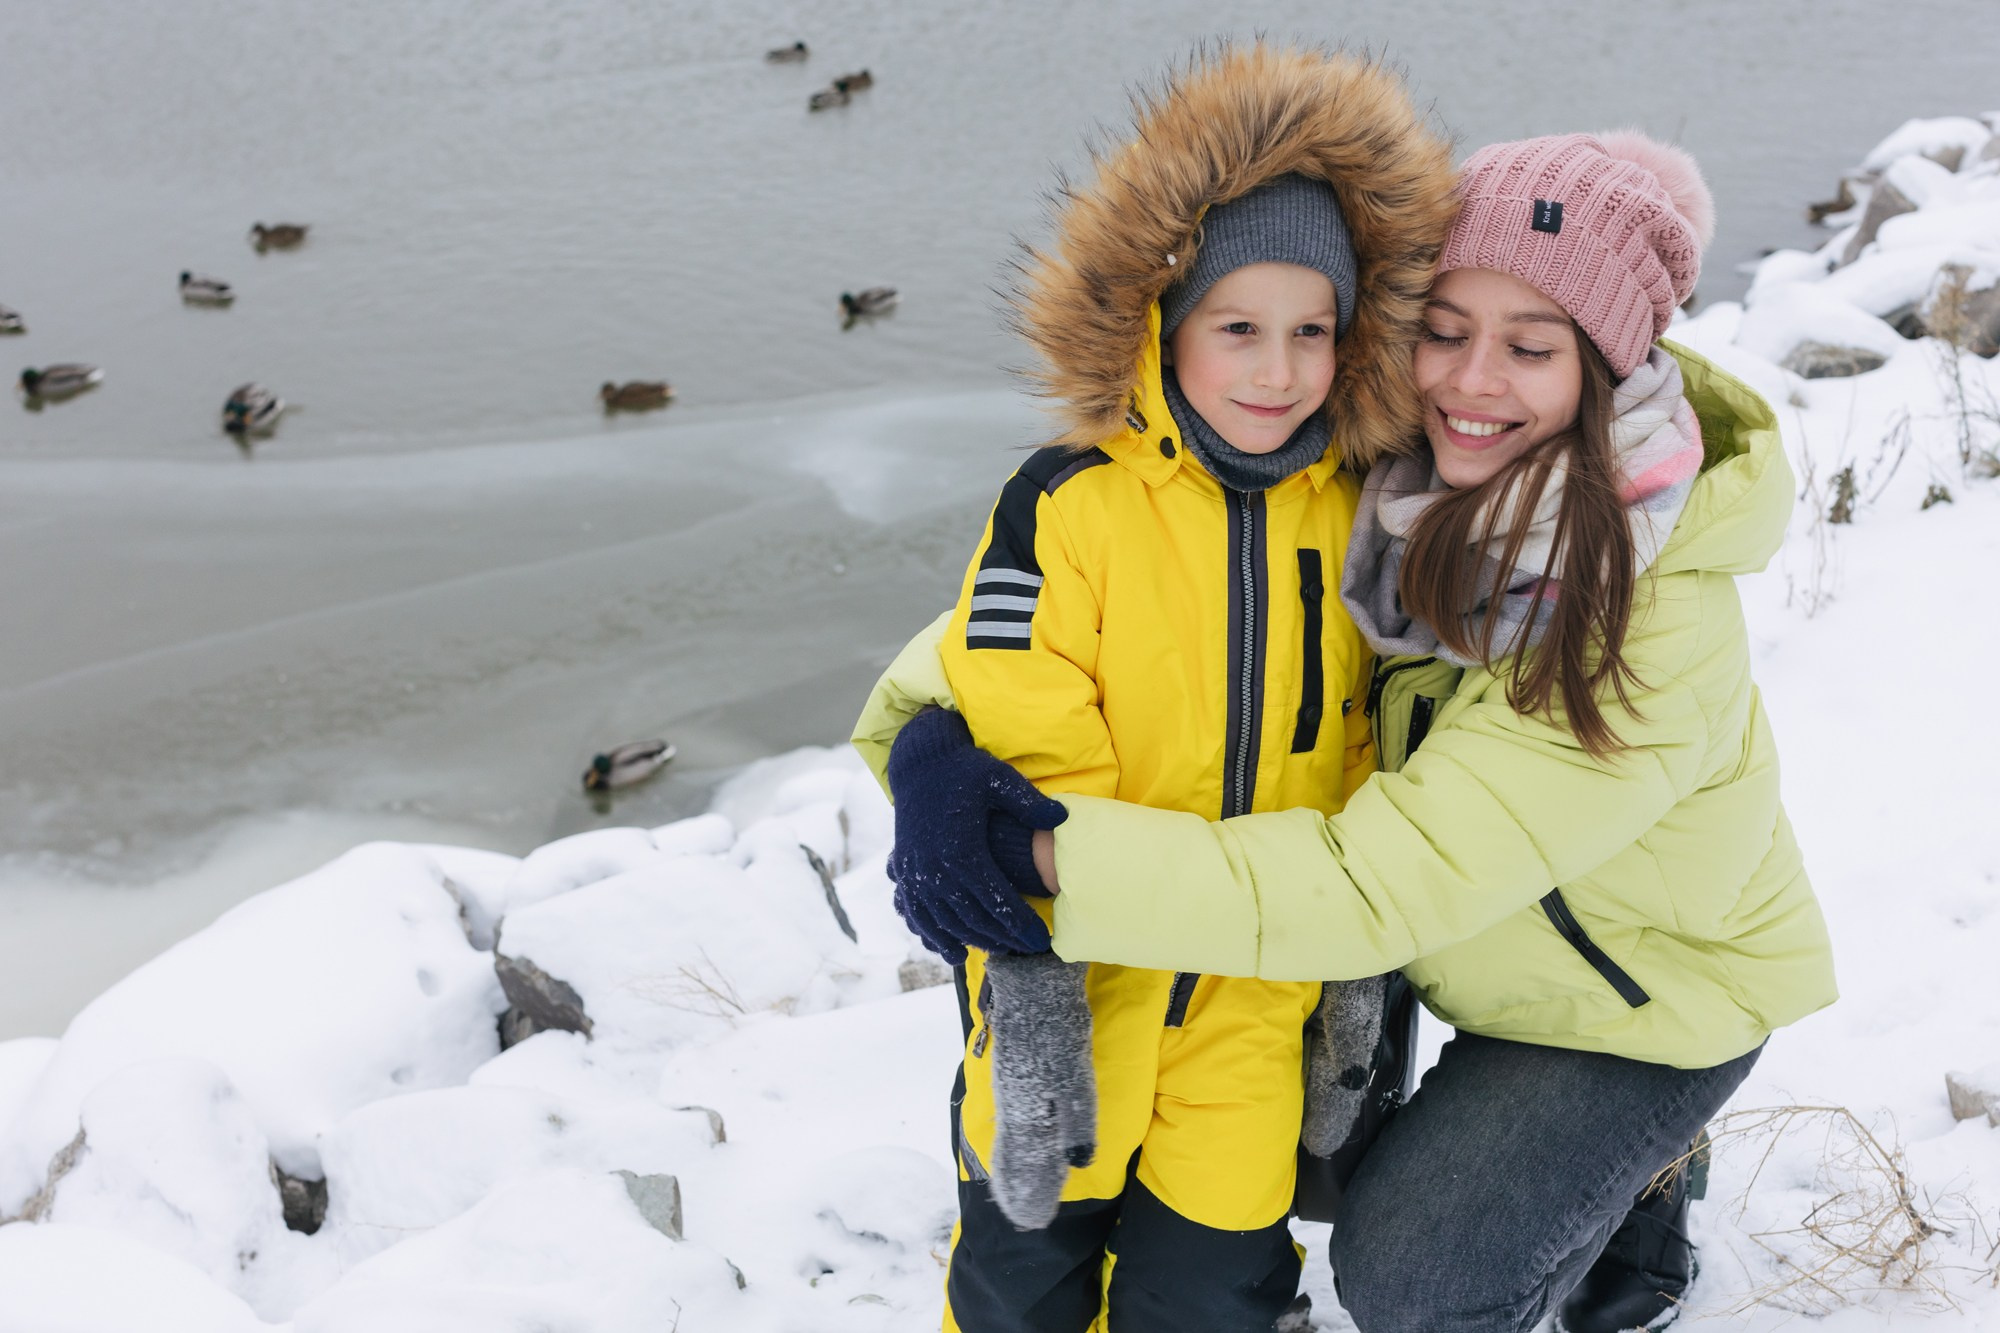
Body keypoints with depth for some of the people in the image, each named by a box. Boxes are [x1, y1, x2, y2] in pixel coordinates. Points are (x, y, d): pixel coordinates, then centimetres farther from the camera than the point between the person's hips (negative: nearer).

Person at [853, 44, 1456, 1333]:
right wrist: (1034, 966, -19)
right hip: (1076, 962, -2)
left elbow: (1357, 752, 9)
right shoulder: (1065, 509, -16)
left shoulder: (1353, 519, -1)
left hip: (1255, 995, 3)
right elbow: (1023, 750, -17)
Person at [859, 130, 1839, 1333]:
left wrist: (1056, 862, -44)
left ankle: (1628, 1180, 17)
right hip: (1476, 946, 6)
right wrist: (934, 716, -31)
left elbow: (1379, 886, -39)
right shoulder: (1388, 476, -18)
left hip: (1647, 988, -5)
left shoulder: (1657, 629, -36)